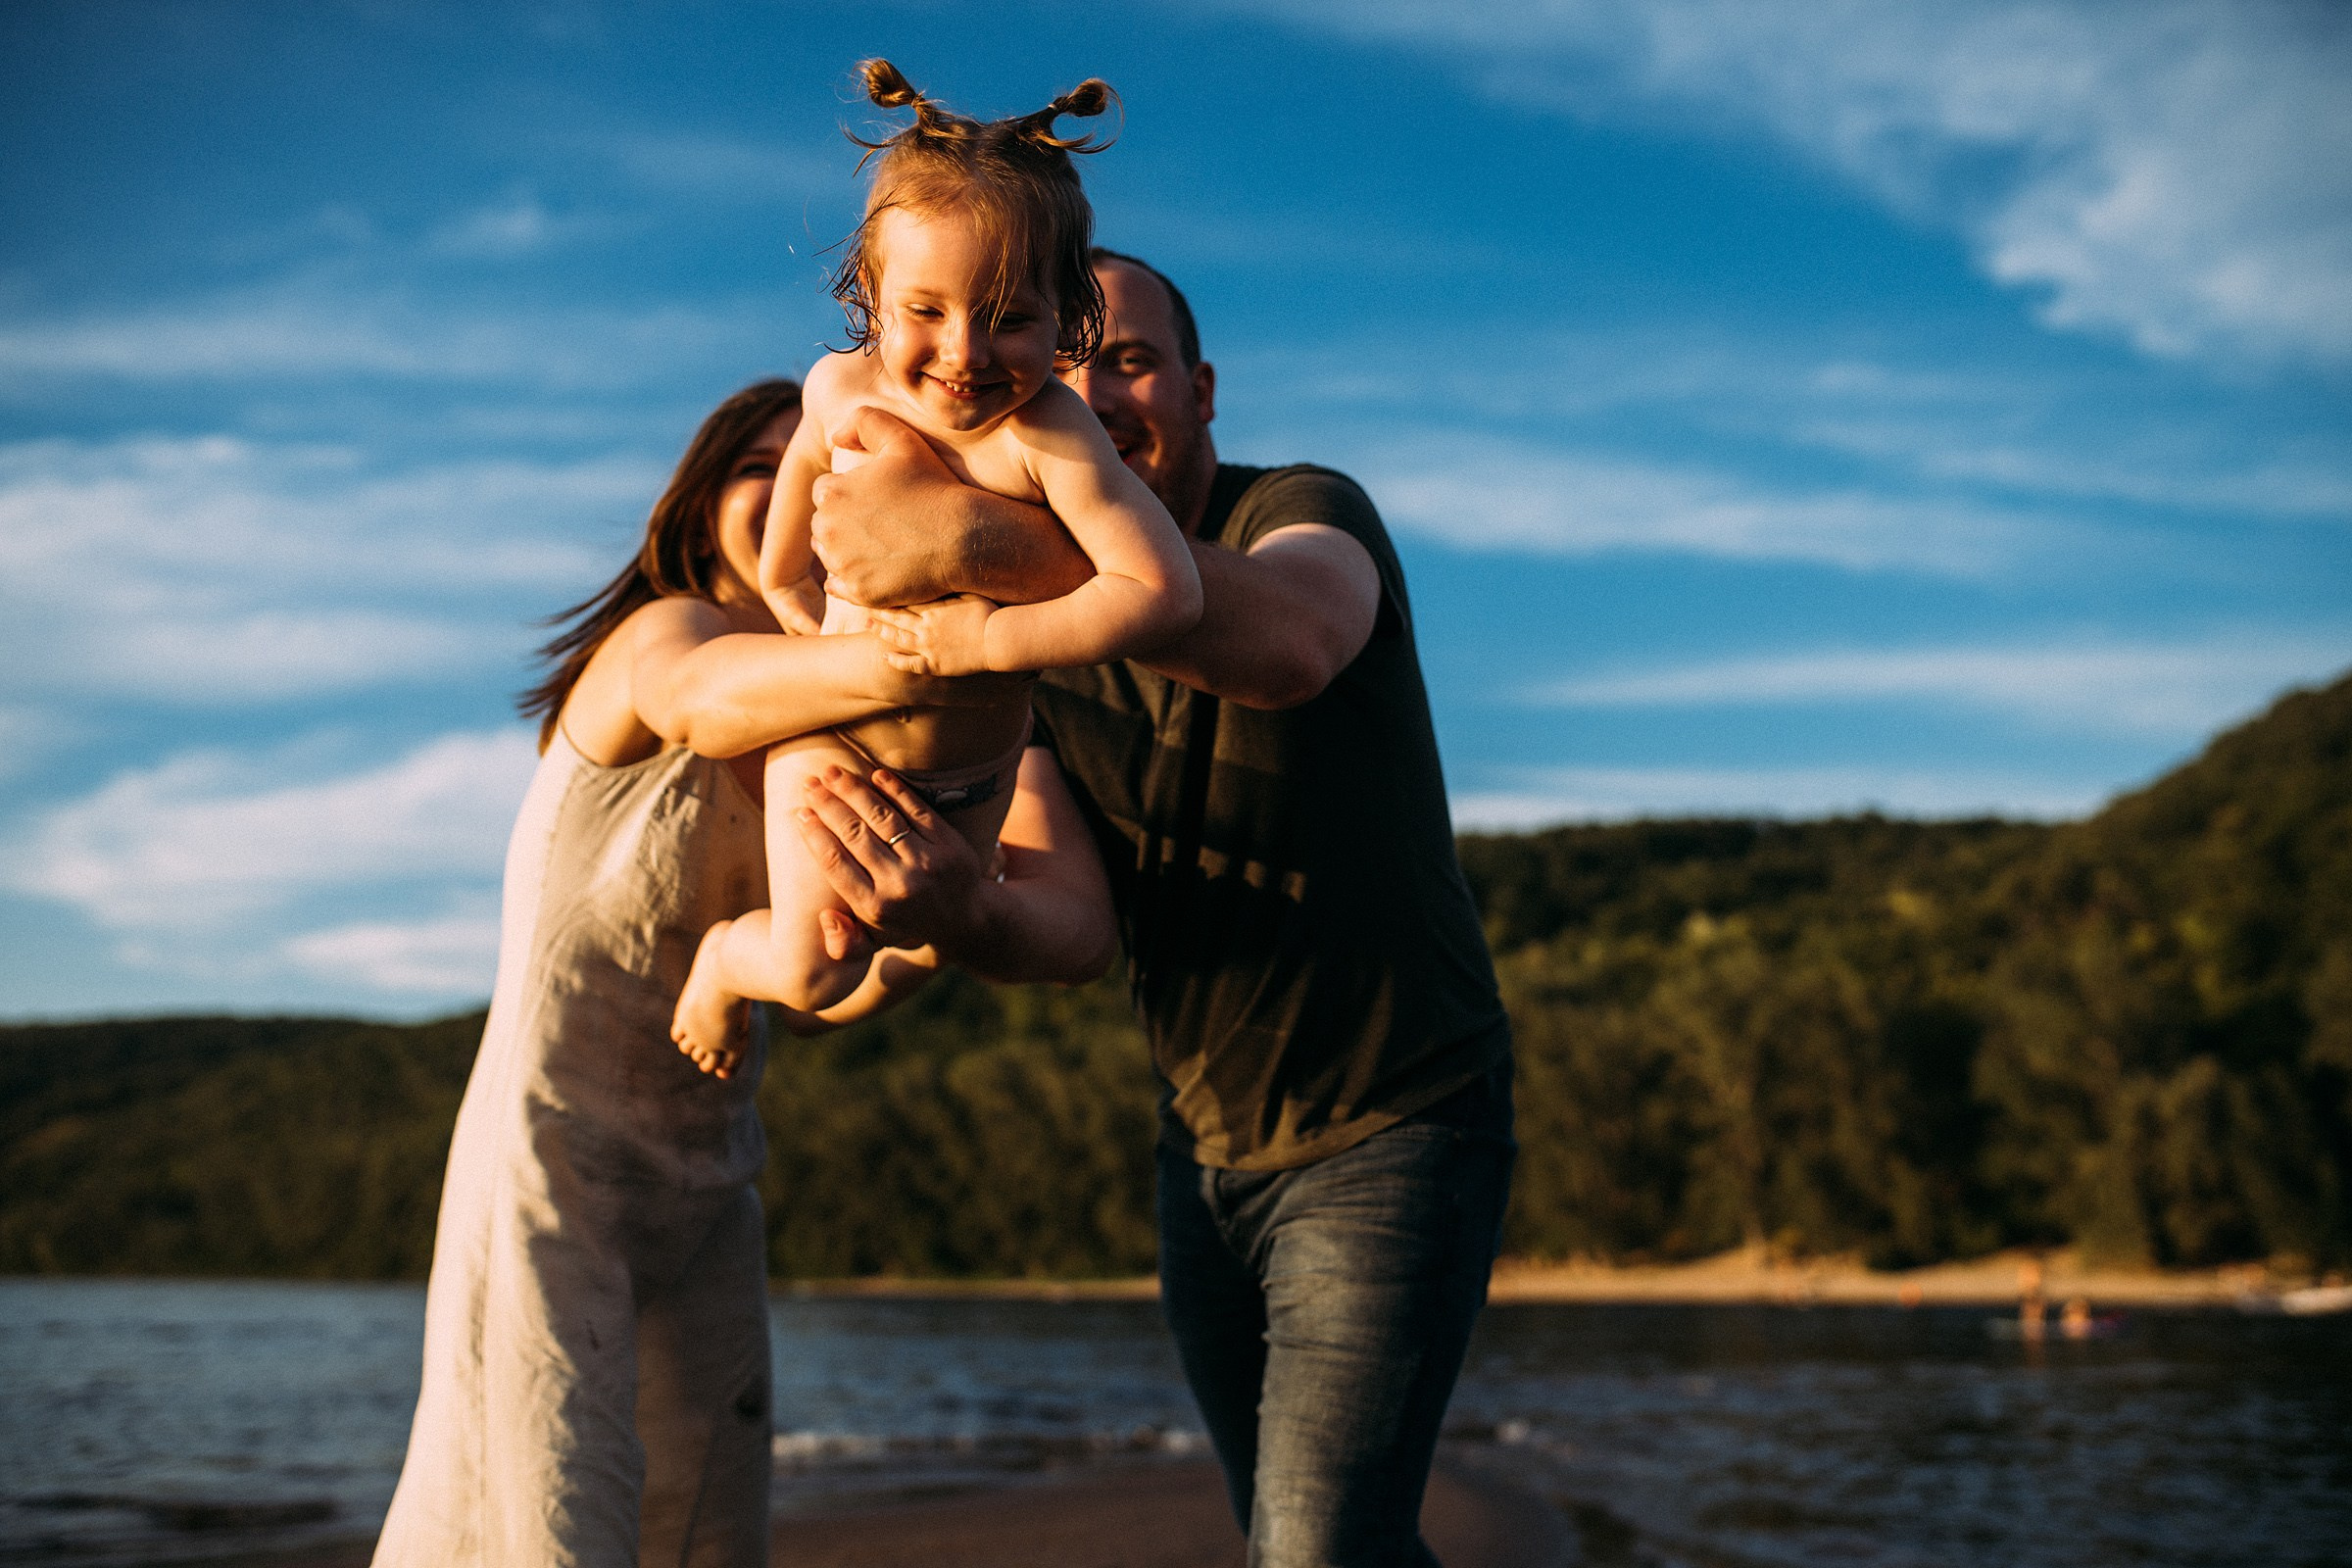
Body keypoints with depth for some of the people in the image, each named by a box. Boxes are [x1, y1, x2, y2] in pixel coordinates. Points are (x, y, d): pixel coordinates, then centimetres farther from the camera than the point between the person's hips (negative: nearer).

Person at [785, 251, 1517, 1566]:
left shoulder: (1306, 514, -14)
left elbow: (1290, 646, -42)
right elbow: (1049, 928, -11)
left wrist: (978, 534, -51)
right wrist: (956, 909, -37)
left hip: (1394, 1128, -7)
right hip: (1211, 1150, 7)